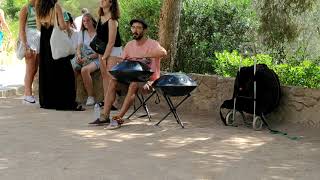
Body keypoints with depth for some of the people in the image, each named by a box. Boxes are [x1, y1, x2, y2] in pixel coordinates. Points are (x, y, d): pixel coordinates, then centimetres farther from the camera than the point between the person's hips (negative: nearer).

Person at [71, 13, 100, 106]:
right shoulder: (82, 33, 19)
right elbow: (79, 48, 15)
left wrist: (87, 58, -16)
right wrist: (79, 55, -8)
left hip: (95, 59, -5)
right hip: (83, 57, 5)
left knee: (84, 70, -37)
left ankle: (90, 97, -28)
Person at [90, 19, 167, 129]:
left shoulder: (152, 44, -10)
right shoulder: (130, 45, 9)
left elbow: (163, 52, -32)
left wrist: (141, 56, -32)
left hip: (149, 79, -6)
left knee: (133, 85, -34)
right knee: (113, 82, -13)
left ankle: (118, 118, -36)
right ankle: (105, 116, -16)